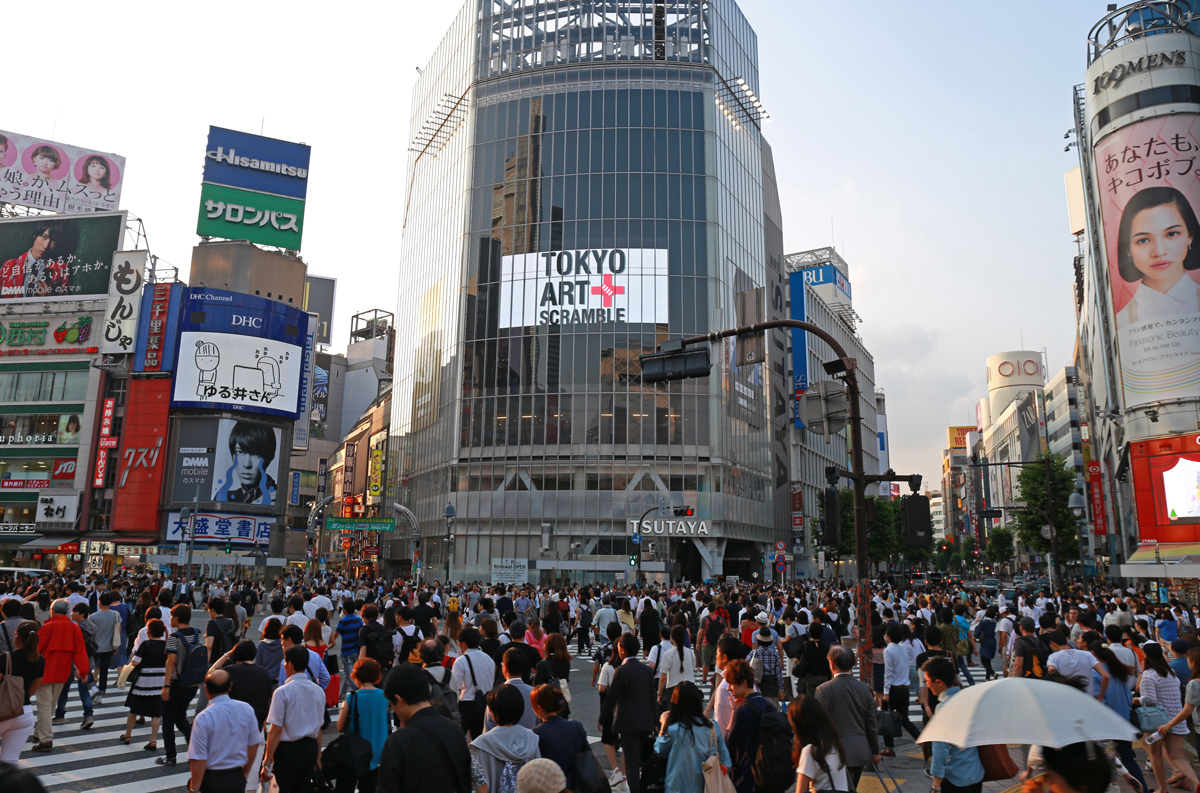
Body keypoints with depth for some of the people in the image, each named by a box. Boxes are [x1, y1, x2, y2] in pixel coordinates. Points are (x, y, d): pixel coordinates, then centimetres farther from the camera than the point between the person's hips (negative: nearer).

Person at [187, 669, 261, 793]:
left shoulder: (203, 718, -18)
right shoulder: (247, 709, -6)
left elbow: (198, 759, -16)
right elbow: (253, 744, 4)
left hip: (211, 780, -3)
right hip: (238, 778, 3)